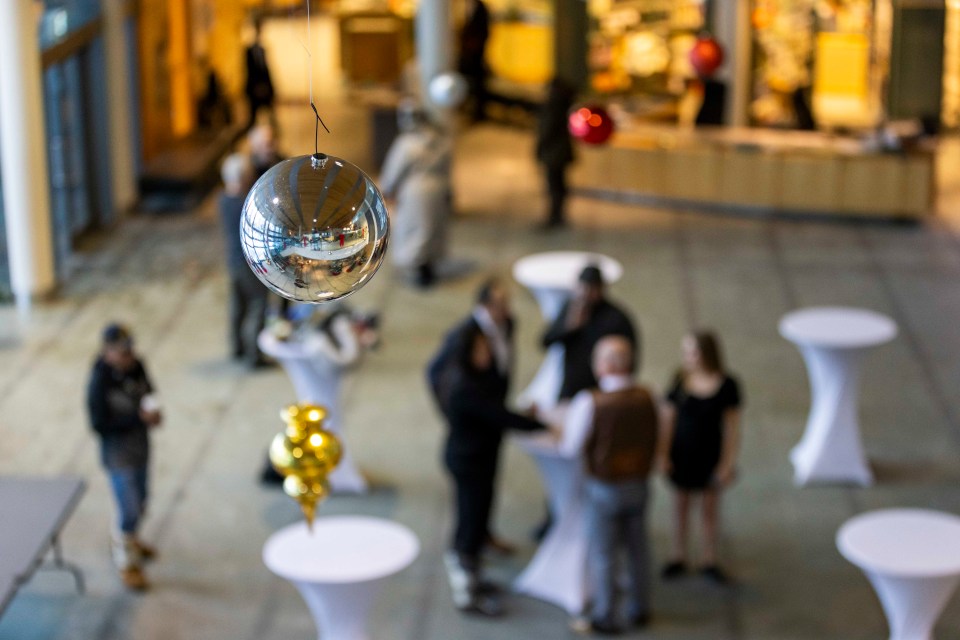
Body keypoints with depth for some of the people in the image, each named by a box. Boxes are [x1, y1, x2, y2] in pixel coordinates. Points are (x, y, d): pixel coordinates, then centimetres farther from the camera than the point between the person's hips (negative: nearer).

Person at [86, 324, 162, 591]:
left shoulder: (136, 366, -9)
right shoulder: (99, 383, -27)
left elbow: (148, 390, 10)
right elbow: (100, 425, -25)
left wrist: (153, 410, -13)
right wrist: (139, 418, -29)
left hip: (140, 446, 7)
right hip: (118, 454, -7)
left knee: (139, 502, 24)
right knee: (130, 511, -1)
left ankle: (127, 539, 52)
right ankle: (127, 561, 22)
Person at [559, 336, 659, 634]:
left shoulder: (590, 402, -26)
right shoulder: (646, 397, -11)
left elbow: (571, 448, -18)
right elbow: (654, 435, 5)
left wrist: (568, 423, 1)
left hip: (604, 489, -4)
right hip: (638, 484, 5)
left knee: (602, 554, 11)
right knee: (637, 548, 20)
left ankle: (604, 616, 22)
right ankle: (639, 608, 34)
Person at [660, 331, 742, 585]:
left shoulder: (727, 385, -13)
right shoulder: (680, 381, -9)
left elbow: (732, 427, -7)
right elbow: (670, 419, -1)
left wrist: (728, 462, -8)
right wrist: (664, 454, -3)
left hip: (710, 456, -1)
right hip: (681, 455, 1)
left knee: (710, 509, 11)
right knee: (680, 508, 13)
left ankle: (710, 561, 25)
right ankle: (678, 559, 27)